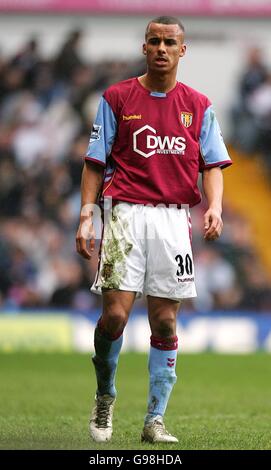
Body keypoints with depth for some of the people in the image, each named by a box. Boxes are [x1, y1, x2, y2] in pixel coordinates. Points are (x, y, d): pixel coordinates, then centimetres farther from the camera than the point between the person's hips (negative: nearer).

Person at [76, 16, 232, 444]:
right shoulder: (117, 98, 6)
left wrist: (215, 207, -10)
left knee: (165, 321, 1)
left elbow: (213, 164, 8)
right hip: (127, 214, -2)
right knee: (115, 313, -13)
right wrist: (86, 216, -2)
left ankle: (155, 420, 6)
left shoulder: (198, 105, 11)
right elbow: (96, 163, 7)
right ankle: (104, 398, 11)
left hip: (175, 217, 2)